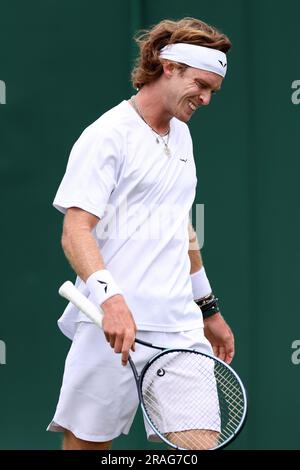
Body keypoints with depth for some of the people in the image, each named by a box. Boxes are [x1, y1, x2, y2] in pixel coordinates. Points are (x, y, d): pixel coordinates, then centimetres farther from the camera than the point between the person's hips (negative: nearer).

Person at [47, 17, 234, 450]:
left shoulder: (182, 135, 18)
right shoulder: (107, 135, -7)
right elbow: (76, 232, -16)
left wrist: (208, 308, 28)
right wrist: (111, 298, -31)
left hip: (182, 328, 7)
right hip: (115, 327, -7)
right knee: (86, 442, -4)